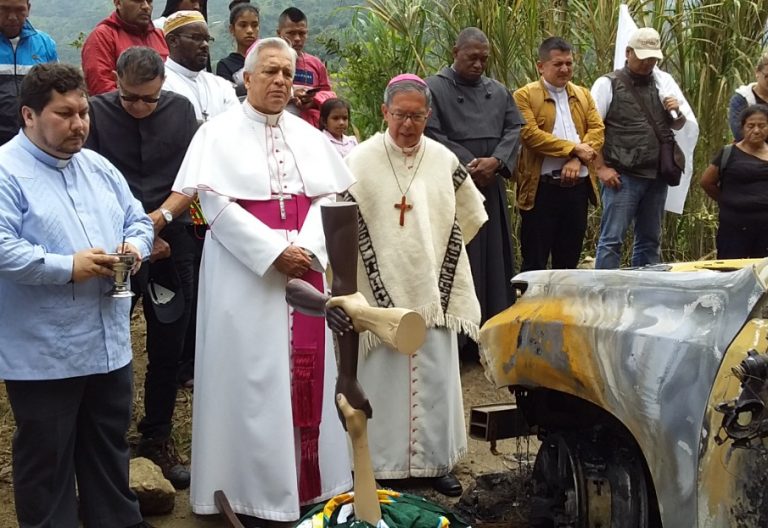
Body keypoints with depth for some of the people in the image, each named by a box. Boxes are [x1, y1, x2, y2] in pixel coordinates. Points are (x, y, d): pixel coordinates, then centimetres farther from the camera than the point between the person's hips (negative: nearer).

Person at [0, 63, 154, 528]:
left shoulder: (98, 168, 13)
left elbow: (137, 219, 17)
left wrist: (136, 245, -5)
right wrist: (66, 267, -23)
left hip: (110, 342, 7)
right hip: (43, 352, -7)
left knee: (110, 446, 19)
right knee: (47, 459, 7)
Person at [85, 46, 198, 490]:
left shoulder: (180, 110, 4)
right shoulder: (97, 112, -5)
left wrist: (162, 216, -14)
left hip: (172, 243, 3)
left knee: (168, 349, 9)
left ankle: (158, 438, 24)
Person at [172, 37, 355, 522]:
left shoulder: (309, 136, 12)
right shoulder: (220, 133, -2)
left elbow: (330, 196, 7)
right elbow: (215, 202, -11)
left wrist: (308, 249, -11)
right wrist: (274, 252, -16)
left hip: (306, 267, 5)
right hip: (245, 272, -4)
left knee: (305, 370, 7)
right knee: (251, 374, -2)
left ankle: (308, 478, 17)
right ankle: (253, 483, 7)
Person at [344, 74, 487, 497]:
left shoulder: (445, 161, 3)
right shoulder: (360, 162, -7)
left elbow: (468, 218, 16)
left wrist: (434, 255, 11)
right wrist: (383, 273, -5)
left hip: (434, 293, 3)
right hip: (382, 294, -3)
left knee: (436, 381, 7)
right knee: (383, 381, 2)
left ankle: (436, 461, 19)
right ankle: (383, 465, 13)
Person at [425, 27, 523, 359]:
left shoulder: (498, 91, 12)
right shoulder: (434, 89, -4)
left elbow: (515, 128, 6)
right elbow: (431, 134, -12)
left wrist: (495, 162, -12)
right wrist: (469, 165, -16)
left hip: (491, 188, 6)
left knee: (493, 260, 8)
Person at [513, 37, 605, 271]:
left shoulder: (583, 95, 16)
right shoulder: (525, 96, -2)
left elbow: (597, 129, 6)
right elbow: (530, 134, -14)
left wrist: (578, 159, -12)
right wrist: (573, 148, -13)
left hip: (578, 187, 5)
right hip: (541, 188, -5)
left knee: (568, 260, 11)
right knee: (535, 263, -1)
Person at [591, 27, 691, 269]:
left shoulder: (664, 81, 12)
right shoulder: (608, 84, -2)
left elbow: (678, 125, 19)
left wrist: (677, 113, -4)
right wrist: (601, 167, -10)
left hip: (657, 176, 5)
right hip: (622, 176, -5)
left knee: (650, 240, 11)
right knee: (612, 239, -6)